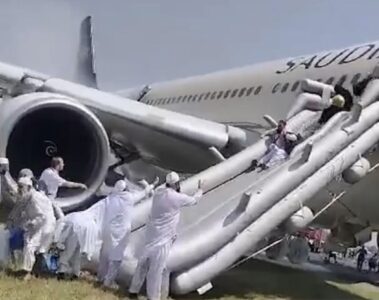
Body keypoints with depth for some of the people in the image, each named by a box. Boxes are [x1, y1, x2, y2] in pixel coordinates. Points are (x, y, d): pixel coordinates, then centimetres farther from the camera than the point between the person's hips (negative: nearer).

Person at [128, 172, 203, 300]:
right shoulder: (176, 197, -15)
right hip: (162, 237, -8)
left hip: (152, 233, 8)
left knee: (144, 262, 17)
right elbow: (193, 200, 1)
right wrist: (200, 190, 18)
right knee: (157, 267, 0)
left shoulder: (158, 192, 4)